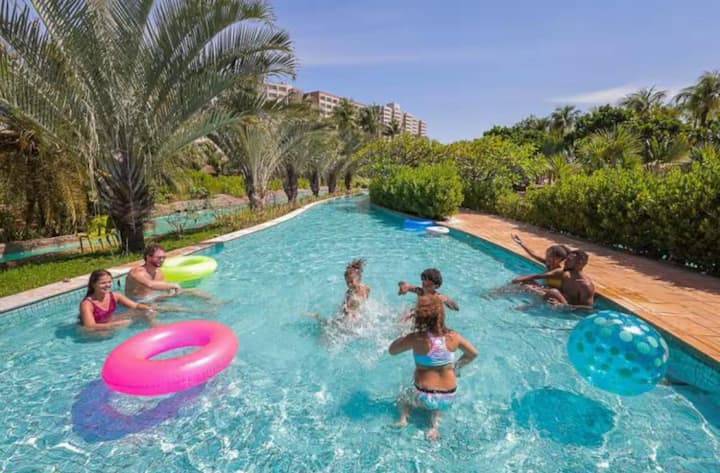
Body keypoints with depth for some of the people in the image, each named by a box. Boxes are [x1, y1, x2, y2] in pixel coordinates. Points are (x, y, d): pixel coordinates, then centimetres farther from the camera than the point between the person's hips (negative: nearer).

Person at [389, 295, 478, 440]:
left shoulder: (416, 339, -23)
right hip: (449, 397, 2)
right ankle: (434, 426, 15)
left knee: (404, 397, 32)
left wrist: (407, 335, -2)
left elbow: (391, 350, -6)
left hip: (425, 396, -2)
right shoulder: (453, 337, -12)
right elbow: (473, 353, 7)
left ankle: (403, 419, 7)